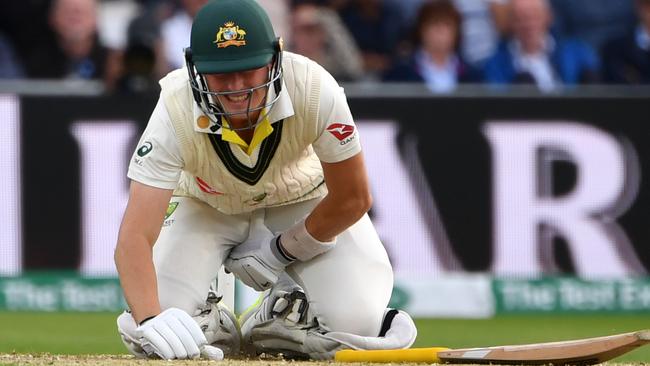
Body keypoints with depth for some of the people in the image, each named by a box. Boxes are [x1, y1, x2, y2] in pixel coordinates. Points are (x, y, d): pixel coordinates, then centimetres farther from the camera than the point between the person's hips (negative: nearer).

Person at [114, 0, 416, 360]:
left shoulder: (315, 90, -35)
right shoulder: (174, 114, -35)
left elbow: (352, 199, -19)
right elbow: (134, 237, -40)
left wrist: (281, 252, -10)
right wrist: (151, 321, -57)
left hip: (303, 200, 0)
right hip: (205, 206, 0)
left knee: (357, 323, -21)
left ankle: (283, 320, 10)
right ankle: (212, 327, 13)